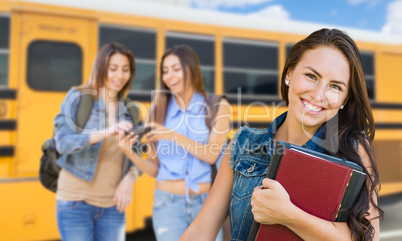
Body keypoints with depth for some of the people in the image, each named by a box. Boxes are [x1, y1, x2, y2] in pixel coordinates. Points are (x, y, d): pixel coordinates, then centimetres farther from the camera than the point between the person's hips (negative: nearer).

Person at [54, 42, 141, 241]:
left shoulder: (129, 110, 5)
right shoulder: (77, 98, -5)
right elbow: (63, 142, -18)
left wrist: (130, 177, -14)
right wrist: (105, 132, -33)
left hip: (112, 205, 4)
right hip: (76, 203, -3)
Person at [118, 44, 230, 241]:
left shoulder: (217, 107, -1)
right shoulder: (157, 112, 2)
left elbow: (211, 155, -13)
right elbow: (154, 169, 4)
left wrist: (174, 136, -24)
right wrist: (131, 153, -15)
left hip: (207, 202, 0)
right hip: (168, 203, 1)